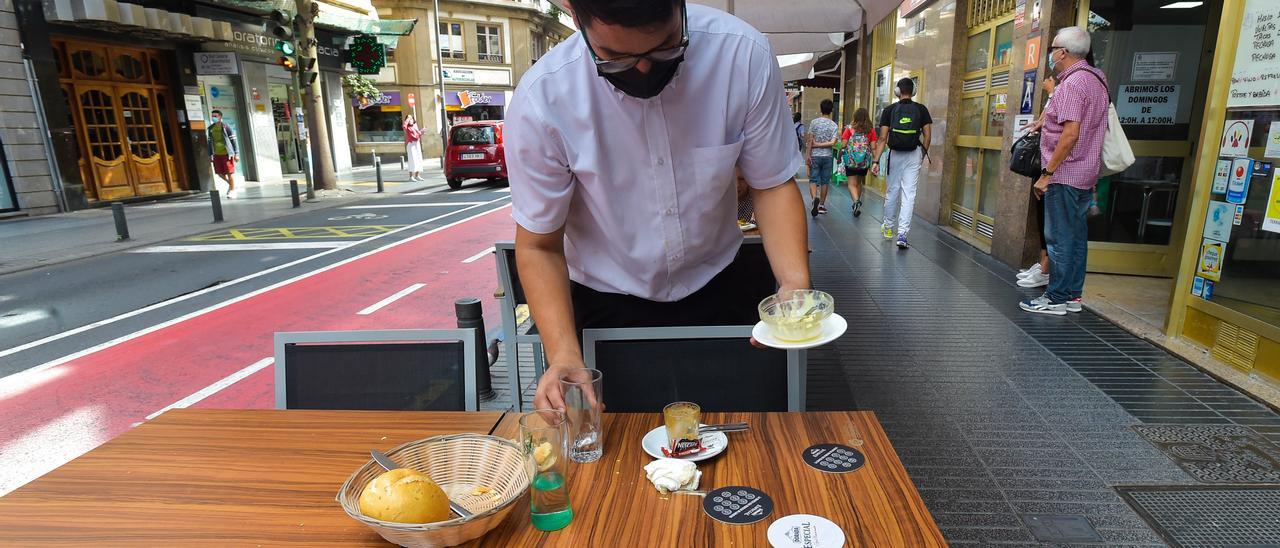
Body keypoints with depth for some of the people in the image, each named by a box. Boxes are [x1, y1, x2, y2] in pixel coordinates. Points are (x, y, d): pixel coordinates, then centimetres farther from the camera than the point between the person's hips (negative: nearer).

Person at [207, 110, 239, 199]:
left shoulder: (226, 127, -6)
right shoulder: (211, 128, 9)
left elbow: (234, 141, -6)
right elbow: (210, 142, 15)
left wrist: (236, 154, -10)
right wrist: (210, 155, 14)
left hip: (227, 153, -5)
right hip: (217, 154, 5)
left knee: (230, 172, -2)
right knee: (219, 173, 5)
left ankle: (232, 190, 8)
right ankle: (230, 184, 29)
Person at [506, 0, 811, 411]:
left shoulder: (744, 54, -22)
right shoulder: (541, 101, -25)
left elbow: (772, 184, -11)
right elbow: (539, 246, -16)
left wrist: (795, 283, -28)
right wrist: (564, 354, -31)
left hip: (717, 289, 2)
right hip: (606, 304, -1)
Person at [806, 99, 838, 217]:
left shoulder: (814, 122, -4)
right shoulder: (834, 125, 0)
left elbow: (810, 140, -8)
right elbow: (832, 143, -11)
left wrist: (808, 154, -6)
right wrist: (818, 145, -3)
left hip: (815, 156, -1)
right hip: (828, 156, 2)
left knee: (813, 180, 1)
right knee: (825, 181, 10)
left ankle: (815, 198, -25)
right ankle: (822, 205, 16)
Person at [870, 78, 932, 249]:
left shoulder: (889, 110, -2)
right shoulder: (921, 109, 0)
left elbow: (883, 138, -6)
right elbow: (927, 135, 0)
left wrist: (876, 161, -5)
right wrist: (923, 153, 15)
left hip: (895, 154, 1)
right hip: (914, 154, -1)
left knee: (892, 191, 15)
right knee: (909, 193, -2)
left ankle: (888, 227, 31)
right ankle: (902, 234, -9)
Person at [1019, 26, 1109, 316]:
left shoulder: (1072, 83, -15)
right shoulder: (1096, 80, 16)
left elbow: (1071, 134, -23)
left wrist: (1047, 173, -20)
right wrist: (1046, 121, 21)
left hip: (1065, 175, -10)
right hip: (1086, 175, 10)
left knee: (1059, 238, -4)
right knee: (1076, 236, 13)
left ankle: (1056, 299, 2)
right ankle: (1073, 295, 20)